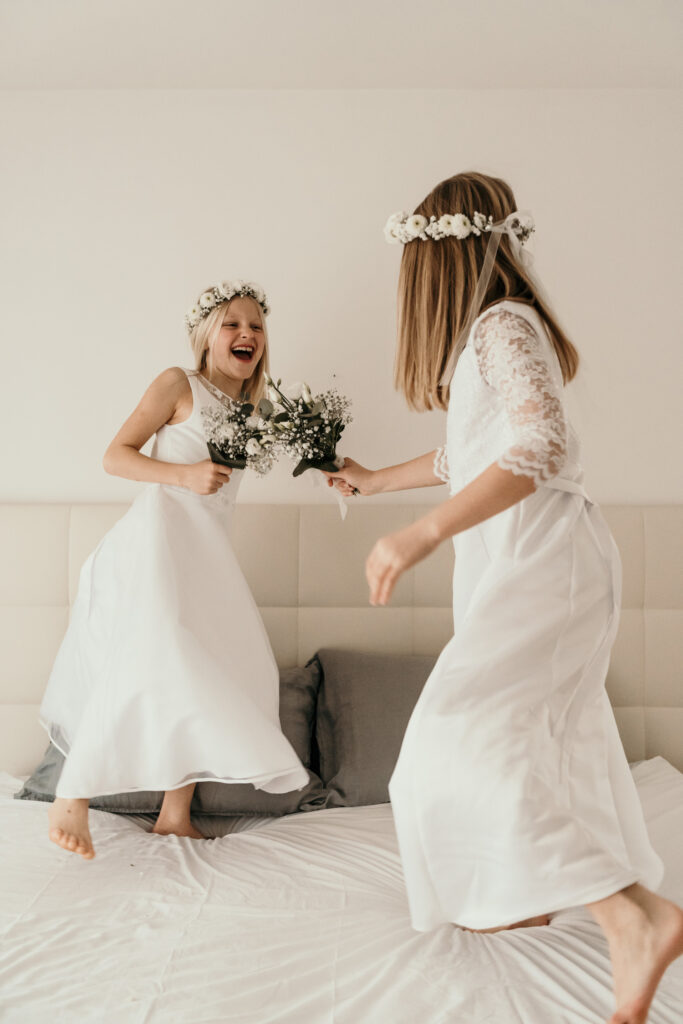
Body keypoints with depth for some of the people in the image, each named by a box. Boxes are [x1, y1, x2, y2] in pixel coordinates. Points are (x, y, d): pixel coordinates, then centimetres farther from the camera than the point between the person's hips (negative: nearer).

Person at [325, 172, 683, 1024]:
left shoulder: (504, 327, -14)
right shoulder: (488, 332, 18)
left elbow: (540, 447, -30)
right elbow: (467, 456, 27)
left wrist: (422, 534, -35)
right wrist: (374, 481, 38)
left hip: (542, 561, -10)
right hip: (519, 564, 10)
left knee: (473, 732, -15)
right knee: (531, 732, 16)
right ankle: (527, 897, 30)